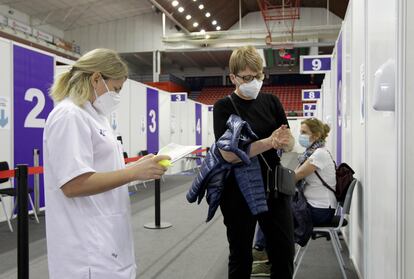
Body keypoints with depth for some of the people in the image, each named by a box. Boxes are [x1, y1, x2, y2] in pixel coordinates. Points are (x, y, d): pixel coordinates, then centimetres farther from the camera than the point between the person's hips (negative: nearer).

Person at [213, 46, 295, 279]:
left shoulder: (271, 102, 5)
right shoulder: (224, 107, -7)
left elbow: (290, 144, 4)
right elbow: (229, 153, -18)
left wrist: (285, 140, -20)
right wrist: (269, 142, -27)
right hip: (239, 192, -3)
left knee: (285, 252, 7)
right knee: (241, 255, 10)